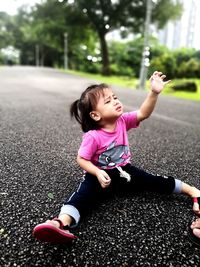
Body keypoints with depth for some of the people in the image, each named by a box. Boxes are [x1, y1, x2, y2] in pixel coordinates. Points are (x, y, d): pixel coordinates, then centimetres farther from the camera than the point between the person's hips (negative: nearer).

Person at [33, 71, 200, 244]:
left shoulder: (123, 121, -9)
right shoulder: (93, 136, -23)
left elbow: (143, 113, -20)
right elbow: (82, 159, -17)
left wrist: (154, 92, -34)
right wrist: (98, 173, -32)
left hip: (124, 171, 5)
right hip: (101, 175, -4)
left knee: (152, 181, 4)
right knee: (85, 193, -30)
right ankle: (62, 222, -50)